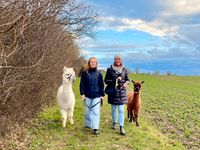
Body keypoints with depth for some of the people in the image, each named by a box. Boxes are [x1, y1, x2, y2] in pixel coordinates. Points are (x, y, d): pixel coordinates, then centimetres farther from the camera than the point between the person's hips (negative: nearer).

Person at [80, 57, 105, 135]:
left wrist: (102, 95, 3)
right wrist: (82, 93, -7)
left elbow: (101, 85, 6)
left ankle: (95, 128, -2)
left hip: (96, 96, 0)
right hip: (87, 96, 0)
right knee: (88, 111, 13)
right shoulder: (85, 73, 1)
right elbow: (82, 84, 1)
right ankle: (87, 124, 31)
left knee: (96, 112, -4)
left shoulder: (98, 73, 4)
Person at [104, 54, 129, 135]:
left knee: (121, 110, -4)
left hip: (121, 92, 0)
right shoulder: (110, 69, -3)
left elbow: (127, 79, 11)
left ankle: (121, 128, -2)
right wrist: (114, 80, -17)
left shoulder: (124, 69, 3)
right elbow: (106, 80, -3)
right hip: (113, 91, 0)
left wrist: (126, 83, -12)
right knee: (113, 109, 13)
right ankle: (114, 123, 34)